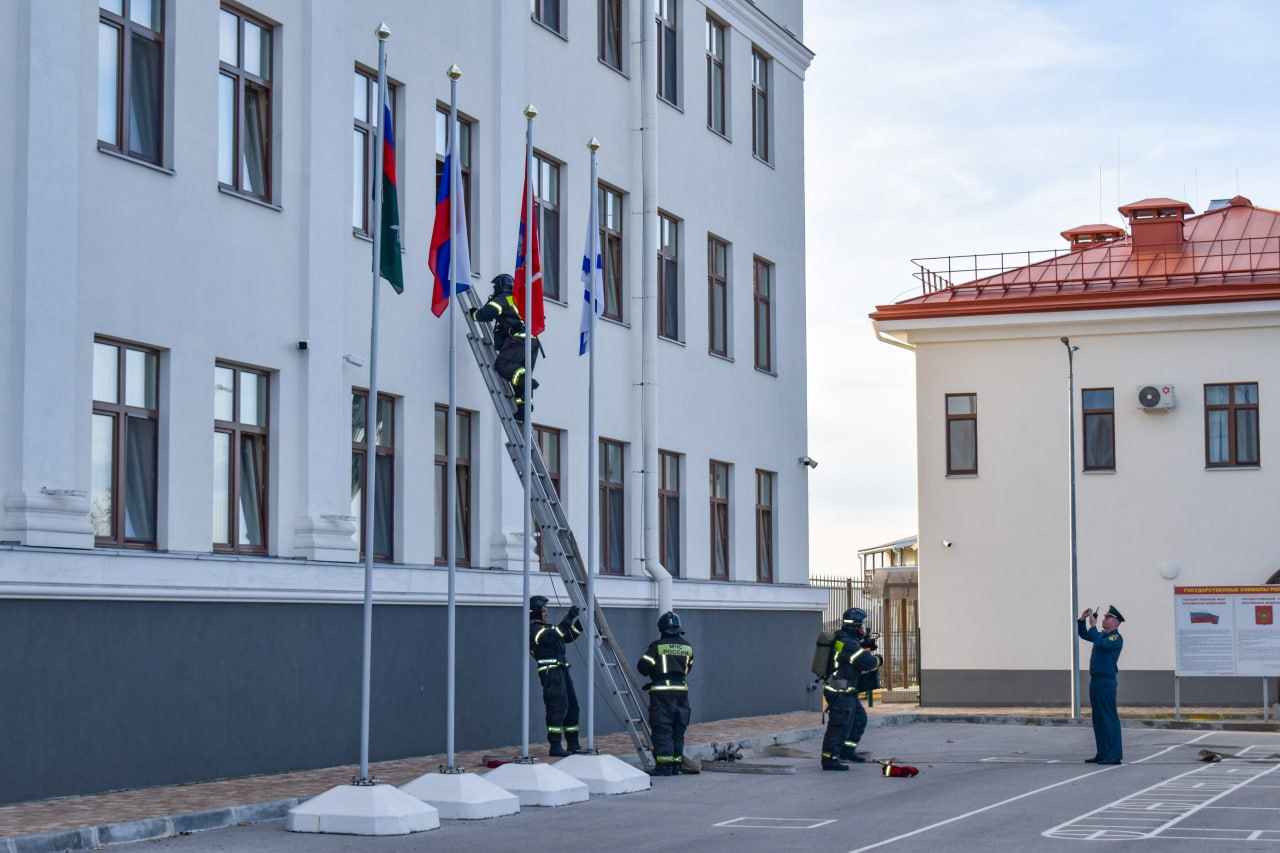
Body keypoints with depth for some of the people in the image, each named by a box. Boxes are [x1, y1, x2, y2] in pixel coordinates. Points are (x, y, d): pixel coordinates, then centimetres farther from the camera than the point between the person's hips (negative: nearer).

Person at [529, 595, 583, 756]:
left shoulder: (546, 627, 21)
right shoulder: (534, 629, -9)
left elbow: (568, 637, 22)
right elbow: (554, 636, -25)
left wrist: (579, 621, 10)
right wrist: (569, 618, -28)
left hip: (561, 670, 10)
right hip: (550, 672, -10)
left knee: (572, 707, 10)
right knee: (558, 707, -14)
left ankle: (573, 745, 15)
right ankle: (555, 747, -13)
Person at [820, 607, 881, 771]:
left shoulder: (841, 639, 11)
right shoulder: (848, 643, -21)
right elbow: (867, 662, -23)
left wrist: (866, 646, 9)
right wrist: (877, 659, -2)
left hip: (846, 692, 11)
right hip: (840, 691, -11)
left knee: (859, 719, 20)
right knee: (840, 725, -7)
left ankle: (847, 750, 26)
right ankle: (830, 759, -4)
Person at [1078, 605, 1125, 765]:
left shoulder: (1116, 638, -10)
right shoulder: (1102, 635, 16)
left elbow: (1100, 643, -26)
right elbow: (1083, 634, 26)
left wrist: (1093, 625, -18)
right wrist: (1082, 619, 11)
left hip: (1106, 682, -9)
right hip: (1095, 680, 9)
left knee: (1109, 718, -8)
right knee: (1098, 719, 11)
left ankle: (1114, 755, -7)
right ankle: (1102, 753, 16)